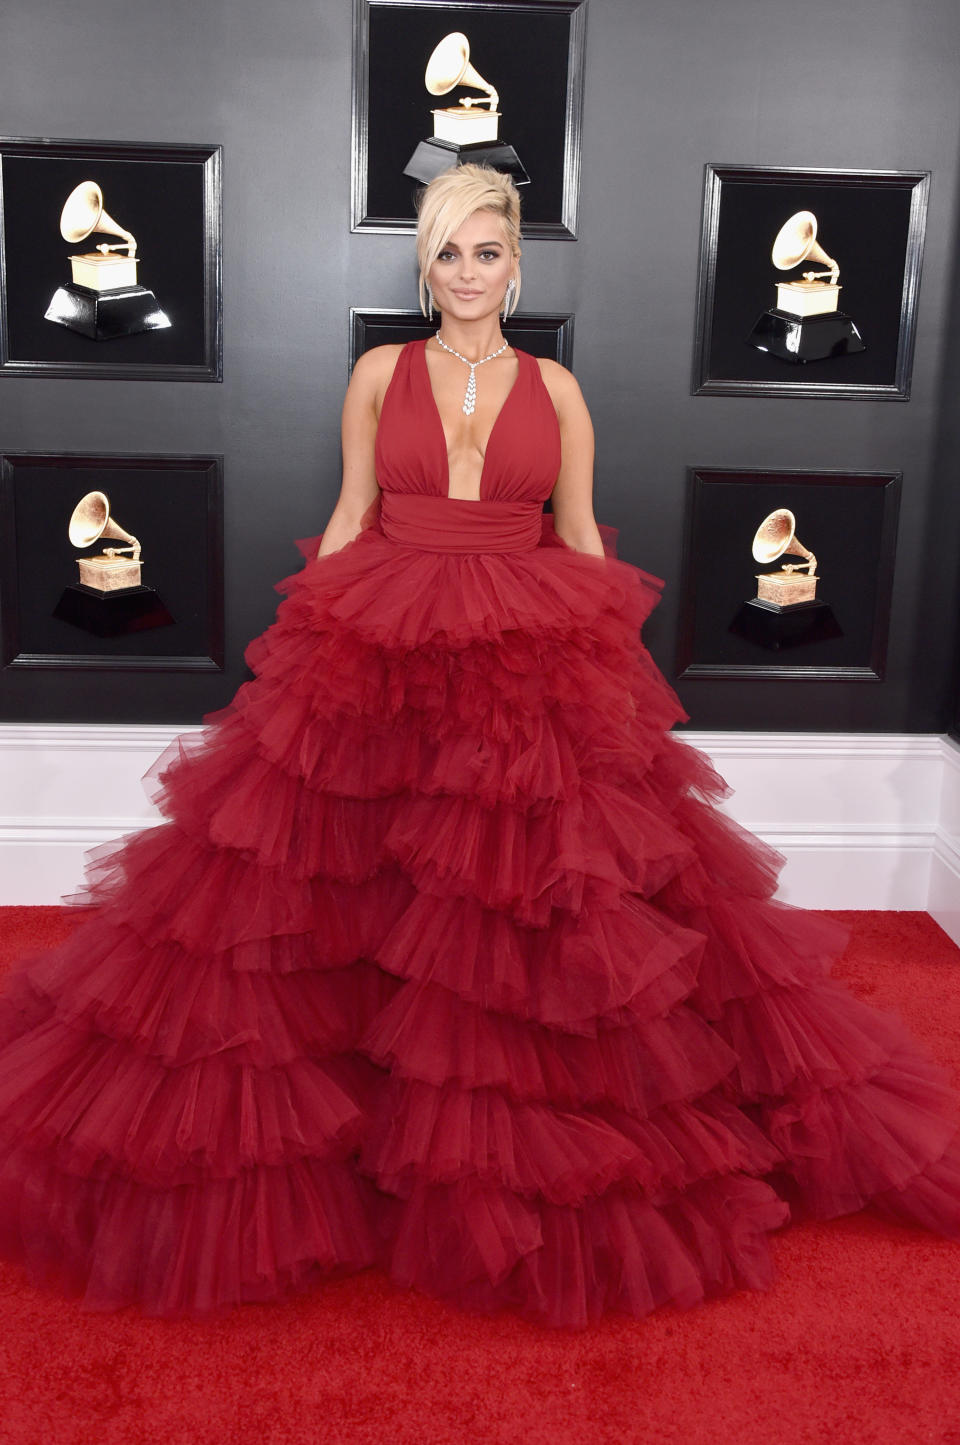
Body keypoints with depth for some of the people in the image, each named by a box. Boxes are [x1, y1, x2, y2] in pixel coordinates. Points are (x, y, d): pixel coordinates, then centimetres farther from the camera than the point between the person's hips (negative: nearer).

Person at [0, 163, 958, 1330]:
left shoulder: (556, 388, 9)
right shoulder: (380, 373, 8)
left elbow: (581, 533, 10)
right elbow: (350, 517, 9)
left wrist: (615, 654, 5)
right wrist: (310, 633, 3)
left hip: (535, 665, 0)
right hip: (379, 659, 0)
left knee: (535, 903, 1)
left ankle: (520, 1166, 19)